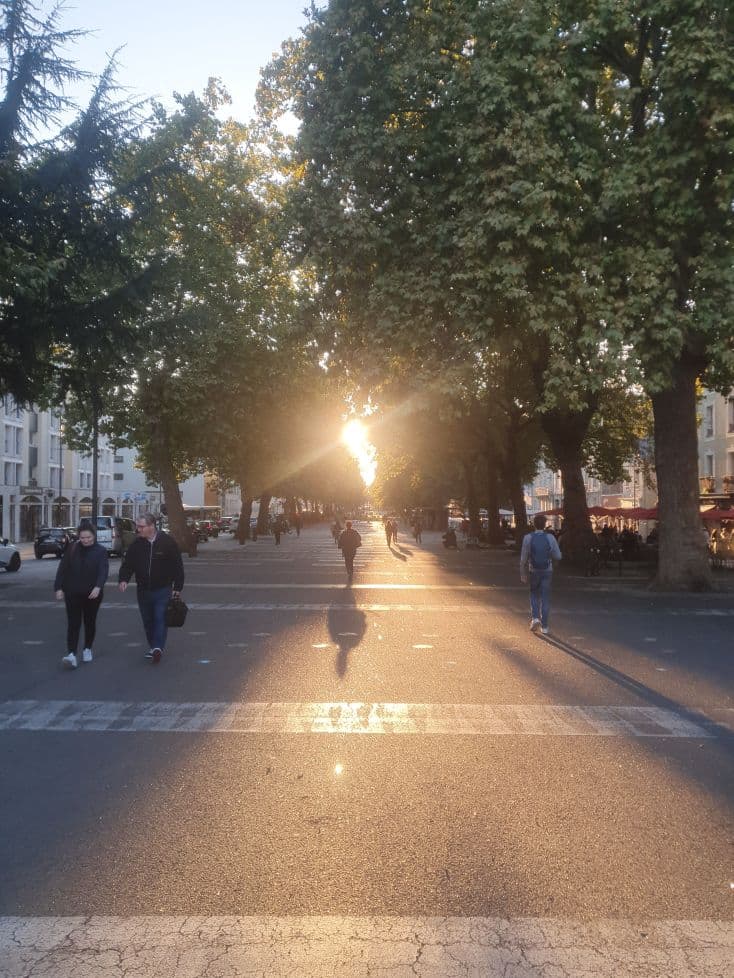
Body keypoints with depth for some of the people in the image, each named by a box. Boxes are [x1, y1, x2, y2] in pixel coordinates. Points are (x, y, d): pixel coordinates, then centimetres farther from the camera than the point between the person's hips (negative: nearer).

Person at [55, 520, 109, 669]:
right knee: (73, 623, -7)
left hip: (93, 594, 0)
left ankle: (87, 649, 29)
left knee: (90, 622, 12)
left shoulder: (100, 551, -5)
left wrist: (98, 587, -31)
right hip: (73, 593, 0)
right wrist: (59, 588, -5)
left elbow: (104, 570, -16)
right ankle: (72, 654, -12)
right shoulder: (72, 549, 0)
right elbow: (63, 569, 2)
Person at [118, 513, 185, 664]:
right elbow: (128, 563, 6)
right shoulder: (136, 544, 1)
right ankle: (153, 647, 25)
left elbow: (177, 566, -5)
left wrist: (177, 587, -7)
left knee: (160, 618, -12)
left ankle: (158, 647, -15)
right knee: (148, 621, 12)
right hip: (143, 590, 4)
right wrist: (124, 579, -13)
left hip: (163, 589, -4)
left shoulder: (167, 542, -9)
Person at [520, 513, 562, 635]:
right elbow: (558, 556, -4)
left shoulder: (528, 538, -12)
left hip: (534, 571, 0)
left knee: (534, 596, 19)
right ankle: (544, 626, 7)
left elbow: (523, 558, -8)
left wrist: (523, 574, 2)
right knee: (545, 599, 8)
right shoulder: (550, 537, -10)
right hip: (547, 571, 0)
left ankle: (535, 618, 0)